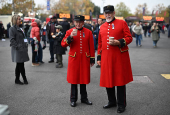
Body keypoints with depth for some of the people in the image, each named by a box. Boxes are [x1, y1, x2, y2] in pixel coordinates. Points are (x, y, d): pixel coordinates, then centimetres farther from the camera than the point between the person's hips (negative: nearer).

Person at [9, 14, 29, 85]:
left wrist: (26, 46, 16)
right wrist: (18, 47, -21)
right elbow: (12, 40, -15)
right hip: (18, 50, -9)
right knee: (21, 65, -3)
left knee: (19, 65, 11)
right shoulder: (12, 29, -9)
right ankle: (24, 79, 5)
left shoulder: (20, 28, 18)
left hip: (22, 49, 9)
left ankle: (17, 80, 19)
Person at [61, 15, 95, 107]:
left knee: (84, 78, 10)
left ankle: (84, 98, 24)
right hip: (74, 59, -1)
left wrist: (92, 59, 3)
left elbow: (91, 47, 5)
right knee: (73, 79, 5)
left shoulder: (88, 32, 4)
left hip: (85, 59, 1)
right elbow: (63, 44, -6)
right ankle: (73, 99, 17)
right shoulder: (70, 31, 2)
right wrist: (70, 36, -20)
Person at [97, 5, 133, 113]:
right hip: (106, 58, 5)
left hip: (119, 57, -4)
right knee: (108, 80, 10)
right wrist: (99, 57, 14)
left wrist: (118, 42, -19)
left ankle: (121, 104, 15)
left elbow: (129, 38, -4)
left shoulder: (122, 23, 0)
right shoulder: (102, 27, 13)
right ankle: (112, 101, 28)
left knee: (120, 80, 2)